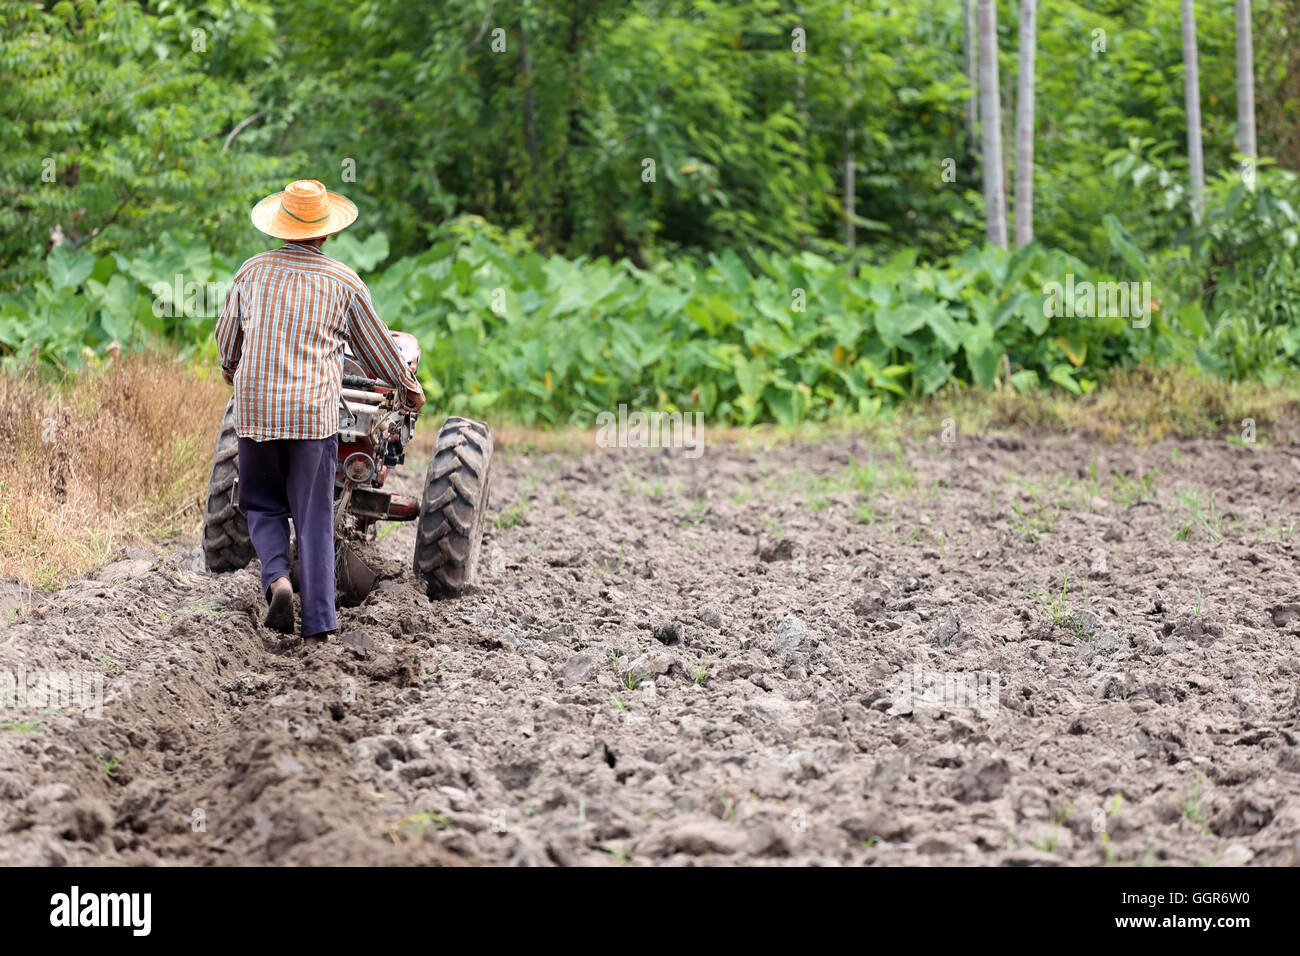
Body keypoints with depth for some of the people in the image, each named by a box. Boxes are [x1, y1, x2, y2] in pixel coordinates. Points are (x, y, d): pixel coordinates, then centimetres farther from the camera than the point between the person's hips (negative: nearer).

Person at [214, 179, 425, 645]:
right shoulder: (344, 283, 1)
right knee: (314, 517, 4)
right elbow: (377, 347, 12)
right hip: (314, 413, -1)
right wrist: (409, 388, 29)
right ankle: (317, 624, 0)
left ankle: (277, 578, -9)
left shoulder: (253, 272, 6)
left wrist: (231, 370, 43)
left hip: (254, 409, 1)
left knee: (264, 505, 17)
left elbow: (226, 335, 20)